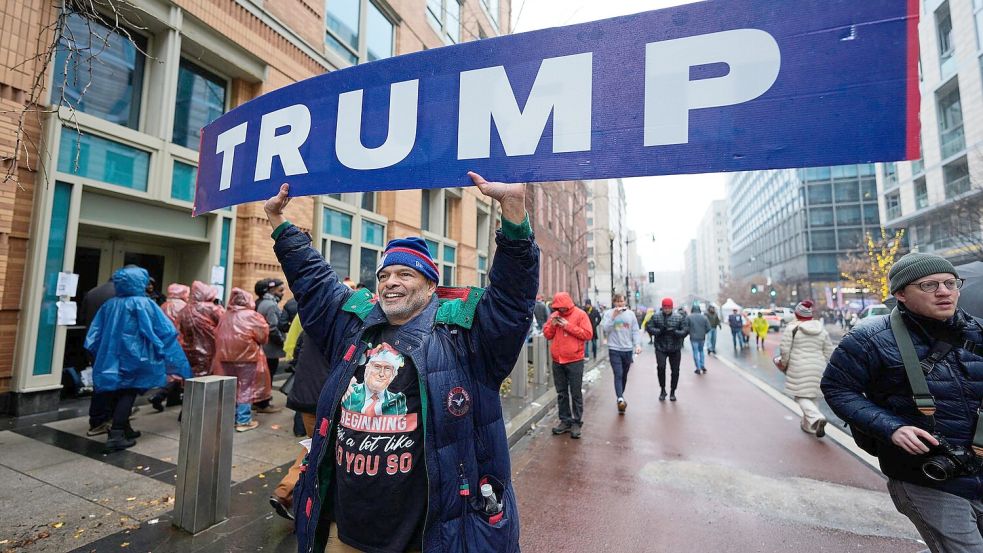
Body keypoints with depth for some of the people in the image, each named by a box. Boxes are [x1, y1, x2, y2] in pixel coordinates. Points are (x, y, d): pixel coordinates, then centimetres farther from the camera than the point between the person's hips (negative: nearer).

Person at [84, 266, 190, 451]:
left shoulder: (109, 304, 5)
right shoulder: (144, 304, -11)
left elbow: (95, 334, 10)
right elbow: (165, 330, -9)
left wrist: (99, 357, 20)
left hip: (111, 356, 6)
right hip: (133, 356, -6)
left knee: (117, 393, 14)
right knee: (128, 393, 1)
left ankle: (124, 430, 27)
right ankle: (116, 435, -5)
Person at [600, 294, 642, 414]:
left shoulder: (630, 314, 4)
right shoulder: (608, 313, -3)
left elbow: (635, 331, 5)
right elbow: (605, 329, -13)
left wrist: (638, 344, -8)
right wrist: (613, 316, -20)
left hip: (628, 349, 3)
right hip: (614, 349, -3)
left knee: (624, 375, 15)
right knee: (618, 375, -12)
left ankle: (620, 396, 32)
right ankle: (620, 399, -17)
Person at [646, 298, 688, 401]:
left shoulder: (679, 317, 0)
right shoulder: (655, 317, 0)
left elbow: (685, 331, -3)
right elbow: (649, 328, -4)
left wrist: (675, 332, -22)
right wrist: (660, 331, -21)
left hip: (675, 349, 1)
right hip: (660, 348, -1)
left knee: (675, 370, 8)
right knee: (661, 367, -15)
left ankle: (672, 392, 26)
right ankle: (662, 390, 6)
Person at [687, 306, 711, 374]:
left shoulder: (689, 317, -7)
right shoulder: (704, 317, 0)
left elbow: (686, 327, -9)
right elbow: (708, 328, -1)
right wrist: (703, 332, 16)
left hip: (693, 338, -3)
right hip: (702, 337, 3)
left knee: (695, 352, 4)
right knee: (701, 351, 21)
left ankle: (698, 368, 6)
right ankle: (703, 366, 19)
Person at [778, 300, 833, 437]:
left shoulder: (792, 328, -9)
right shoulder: (822, 329, 7)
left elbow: (785, 350, -12)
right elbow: (828, 351, 9)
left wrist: (784, 364, 4)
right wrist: (820, 363, 21)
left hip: (799, 369, -5)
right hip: (818, 369, 6)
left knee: (801, 396, 1)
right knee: (811, 395, 17)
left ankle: (817, 417, -22)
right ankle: (808, 424, 26)